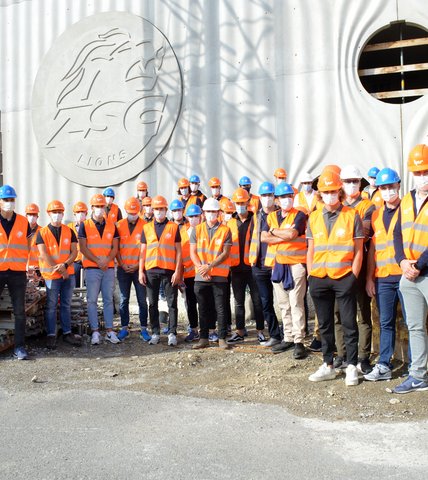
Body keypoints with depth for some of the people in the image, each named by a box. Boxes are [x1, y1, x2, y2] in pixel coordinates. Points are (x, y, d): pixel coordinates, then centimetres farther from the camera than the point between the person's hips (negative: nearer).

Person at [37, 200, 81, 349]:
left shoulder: (69, 232, 8)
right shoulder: (42, 233, -1)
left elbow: (74, 252, 1)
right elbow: (43, 254, -9)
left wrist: (65, 265, -16)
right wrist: (59, 269, -15)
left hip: (69, 274, 3)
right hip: (51, 275, -3)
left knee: (66, 305, 10)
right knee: (51, 306, 1)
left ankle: (67, 333, 18)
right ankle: (51, 335, 8)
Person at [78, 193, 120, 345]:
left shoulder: (112, 226, 10)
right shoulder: (84, 225, 2)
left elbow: (115, 248, 7)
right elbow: (83, 248, -4)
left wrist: (106, 260, -11)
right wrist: (98, 261, -12)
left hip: (109, 268, 3)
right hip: (92, 268, -2)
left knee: (108, 299, 5)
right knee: (92, 300, -1)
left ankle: (110, 331, 10)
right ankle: (95, 332, 4)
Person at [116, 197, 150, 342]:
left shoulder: (145, 226, -1)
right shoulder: (119, 225, 5)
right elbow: (116, 248, 6)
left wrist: (138, 265, -8)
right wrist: (122, 264, -3)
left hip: (139, 268, -2)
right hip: (123, 268, 2)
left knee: (142, 300, 1)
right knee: (123, 300, 7)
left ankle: (144, 329, 8)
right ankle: (124, 328, 15)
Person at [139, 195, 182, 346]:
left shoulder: (174, 227, 3)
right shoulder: (147, 228, 10)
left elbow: (178, 251, 1)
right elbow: (143, 251, 11)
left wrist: (177, 271, -7)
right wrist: (141, 271, 3)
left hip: (169, 270, -2)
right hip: (151, 270, 3)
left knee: (172, 303, 0)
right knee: (153, 304, 7)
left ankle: (172, 333, 7)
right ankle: (155, 333, 16)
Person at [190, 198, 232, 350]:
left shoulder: (225, 230, 1)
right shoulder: (197, 230, 7)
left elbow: (225, 253, -6)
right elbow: (193, 253, 4)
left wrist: (209, 266, -15)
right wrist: (201, 268, -11)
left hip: (219, 276, -2)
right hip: (200, 276, 2)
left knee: (221, 309, 1)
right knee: (203, 309, 9)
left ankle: (222, 338, 9)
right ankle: (203, 338, 16)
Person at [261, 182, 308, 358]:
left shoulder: (299, 215, -2)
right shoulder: (271, 217, 12)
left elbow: (291, 233, -19)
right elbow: (264, 237, -3)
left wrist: (274, 231, -4)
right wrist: (285, 237, -10)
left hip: (295, 264, -6)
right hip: (277, 265, 6)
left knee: (296, 303, -7)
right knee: (283, 304, 12)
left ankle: (299, 341, -3)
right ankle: (288, 338, 21)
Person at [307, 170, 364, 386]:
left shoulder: (352, 215, 0)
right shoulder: (313, 218, 9)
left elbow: (358, 251, -1)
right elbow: (310, 251, 12)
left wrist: (352, 277, -7)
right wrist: (311, 276, 4)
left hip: (344, 278, -3)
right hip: (319, 279, 4)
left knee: (349, 324, 2)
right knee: (325, 325, 11)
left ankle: (351, 367, 13)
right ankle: (328, 366, 21)